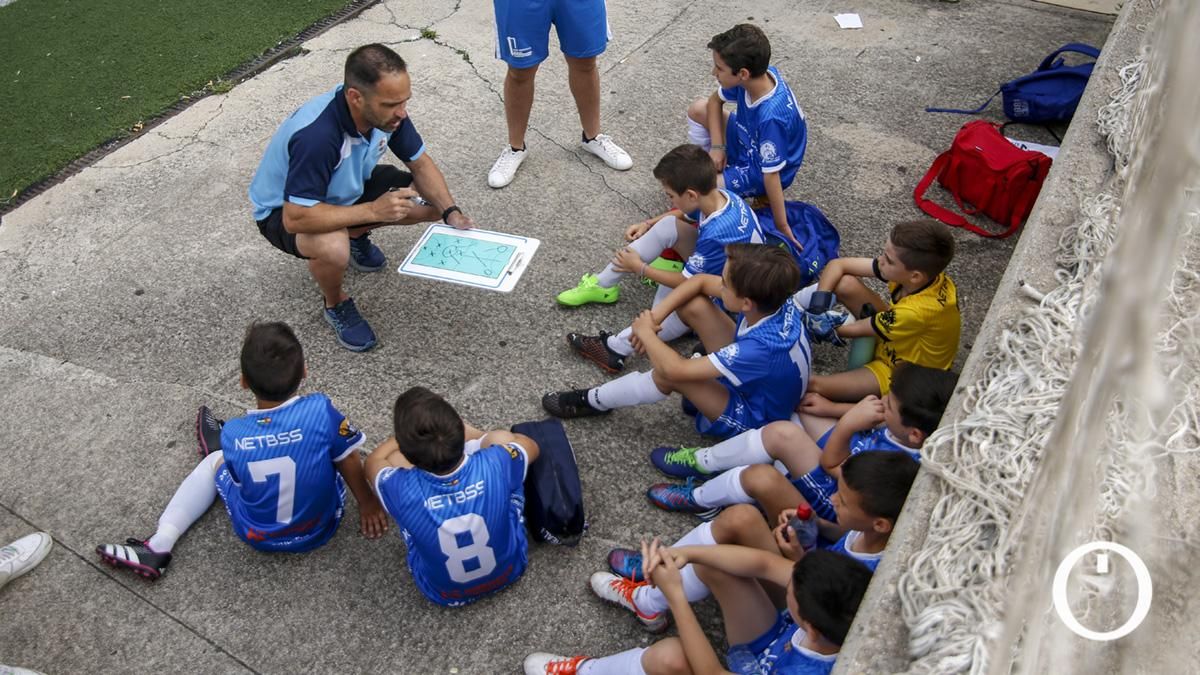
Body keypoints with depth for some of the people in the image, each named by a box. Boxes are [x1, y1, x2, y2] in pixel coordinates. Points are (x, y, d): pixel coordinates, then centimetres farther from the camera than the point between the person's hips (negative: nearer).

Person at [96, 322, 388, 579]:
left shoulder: (233, 435, -22)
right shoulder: (321, 410, -27)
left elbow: (241, 476, -2)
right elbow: (349, 462, -12)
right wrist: (368, 503, 4)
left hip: (258, 537, 0)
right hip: (319, 530, 0)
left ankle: (159, 545, 22)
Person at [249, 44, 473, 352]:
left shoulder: (386, 111, -21)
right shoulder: (316, 135, -41)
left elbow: (421, 163, -6)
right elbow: (295, 218, -39)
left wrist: (451, 212, -21)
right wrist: (372, 210, -38)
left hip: (348, 188, 6)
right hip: (284, 210, -6)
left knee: (432, 202, -8)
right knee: (333, 249, -39)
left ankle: (356, 235, 17)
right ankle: (336, 304, -3)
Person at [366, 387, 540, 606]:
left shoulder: (402, 489, -34)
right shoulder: (496, 464, -34)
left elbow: (373, 462, -5)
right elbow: (530, 446, -5)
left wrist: (409, 434, 10)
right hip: (509, 570, 1)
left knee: (394, 459, 6)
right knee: (501, 437, 6)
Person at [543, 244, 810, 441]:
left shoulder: (765, 346, -42)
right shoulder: (771, 297, -21)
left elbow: (676, 369, -40)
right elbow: (700, 281, -6)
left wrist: (646, 333, -22)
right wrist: (656, 314, -18)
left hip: (751, 416, -7)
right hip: (746, 376, 7)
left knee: (670, 372, -29)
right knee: (693, 304, -9)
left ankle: (594, 401, -2)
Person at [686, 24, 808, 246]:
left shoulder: (770, 116, -40)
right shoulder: (759, 75, -18)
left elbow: (771, 174, -33)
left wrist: (782, 227, -25)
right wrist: (717, 146, -9)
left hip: (759, 171, -8)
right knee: (697, 109, 5)